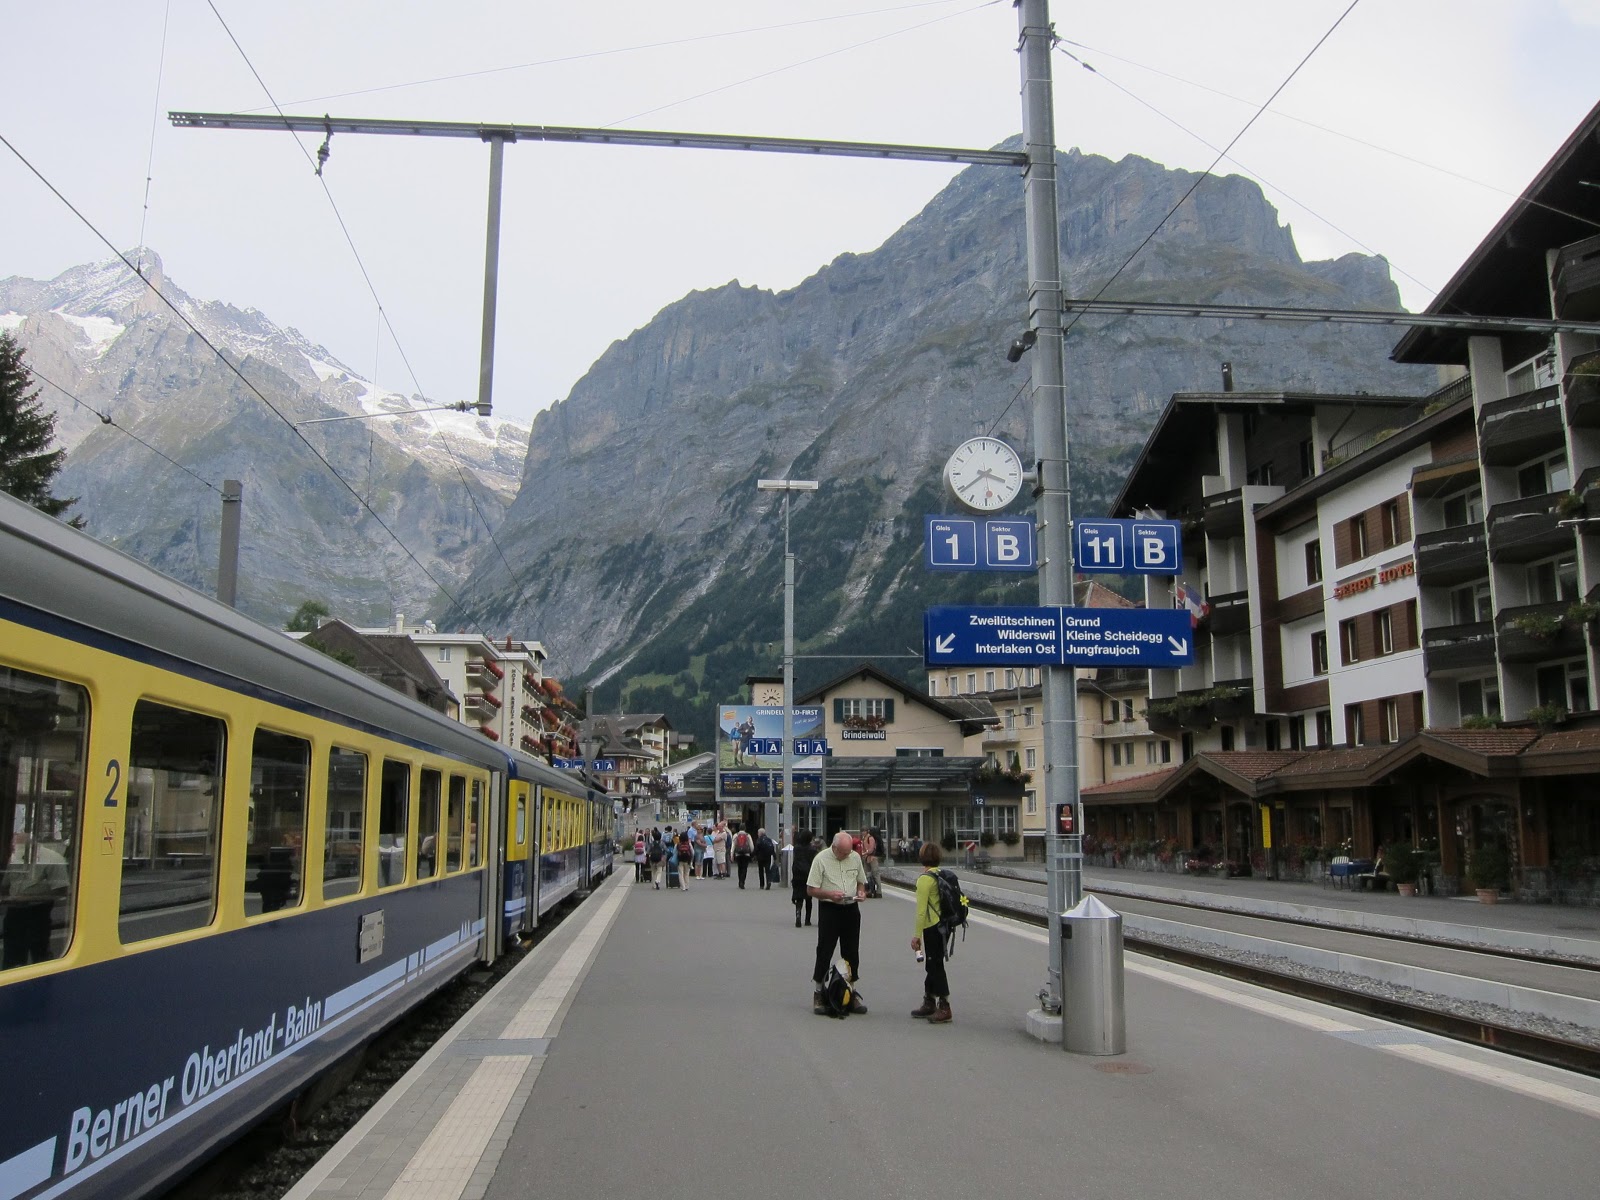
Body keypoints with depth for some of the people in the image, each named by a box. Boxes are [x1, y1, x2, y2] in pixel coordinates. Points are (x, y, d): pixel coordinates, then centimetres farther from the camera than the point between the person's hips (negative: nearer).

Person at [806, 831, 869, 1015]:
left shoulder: (855, 857, 5)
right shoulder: (821, 859, -9)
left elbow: (861, 881, 19)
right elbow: (811, 889, -8)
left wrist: (861, 892, -3)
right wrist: (830, 894, -22)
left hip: (851, 909, 4)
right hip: (829, 910, -4)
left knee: (851, 952, 9)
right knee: (824, 952, -2)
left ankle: (852, 993, 20)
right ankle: (818, 994, 9)